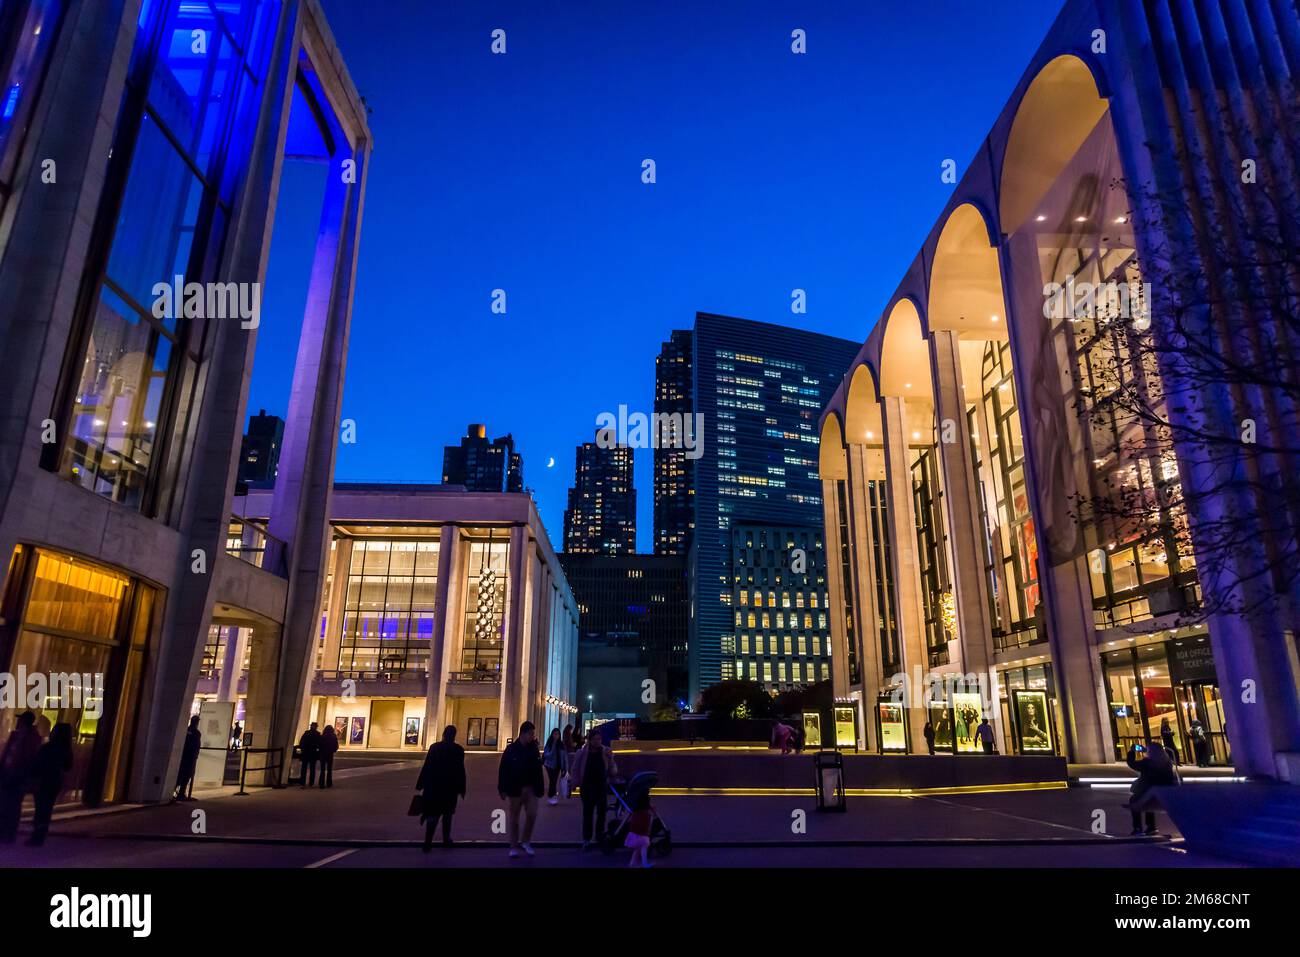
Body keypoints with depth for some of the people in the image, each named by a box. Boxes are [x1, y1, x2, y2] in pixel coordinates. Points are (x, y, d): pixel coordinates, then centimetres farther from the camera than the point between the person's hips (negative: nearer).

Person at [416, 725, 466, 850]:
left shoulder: (434, 747, -2)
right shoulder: (458, 750, -6)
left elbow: (426, 767, -3)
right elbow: (460, 771, -6)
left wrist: (420, 785, 1)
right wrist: (461, 789, 1)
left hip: (433, 786, 1)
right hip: (450, 787, -1)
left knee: (433, 813, 6)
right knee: (447, 814, 15)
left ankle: (428, 841, -4)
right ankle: (446, 839, 20)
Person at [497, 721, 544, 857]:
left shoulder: (533, 748, 1)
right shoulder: (511, 749, -7)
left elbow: (538, 769, 1)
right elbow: (503, 770, -8)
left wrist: (539, 788, -2)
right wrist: (502, 789, -10)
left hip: (530, 788, 2)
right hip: (515, 788, -2)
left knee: (532, 814, -6)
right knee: (514, 818, 7)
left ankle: (525, 841, 15)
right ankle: (514, 846, 18)